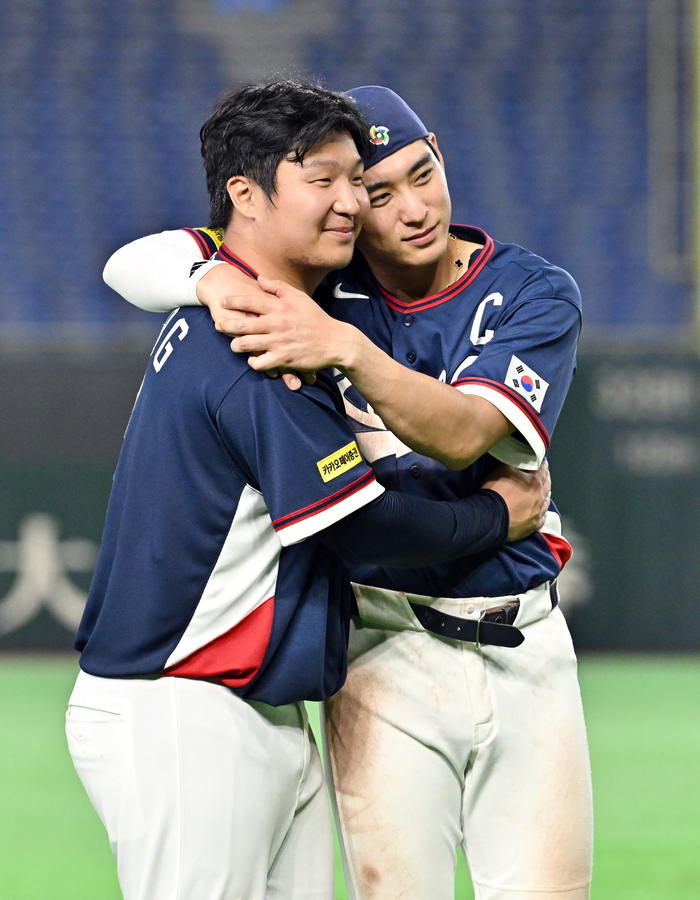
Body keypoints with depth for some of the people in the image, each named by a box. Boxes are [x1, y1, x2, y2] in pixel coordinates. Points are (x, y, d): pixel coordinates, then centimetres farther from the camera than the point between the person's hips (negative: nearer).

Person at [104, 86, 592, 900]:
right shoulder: (321, 285, 1)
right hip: (385, 652, 0)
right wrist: (213, 276, -27)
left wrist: (347, 349, -35)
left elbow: (464, 434, -20)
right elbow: (132, 264, -4)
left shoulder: (535, 294, -3)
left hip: (526, 649, 0)